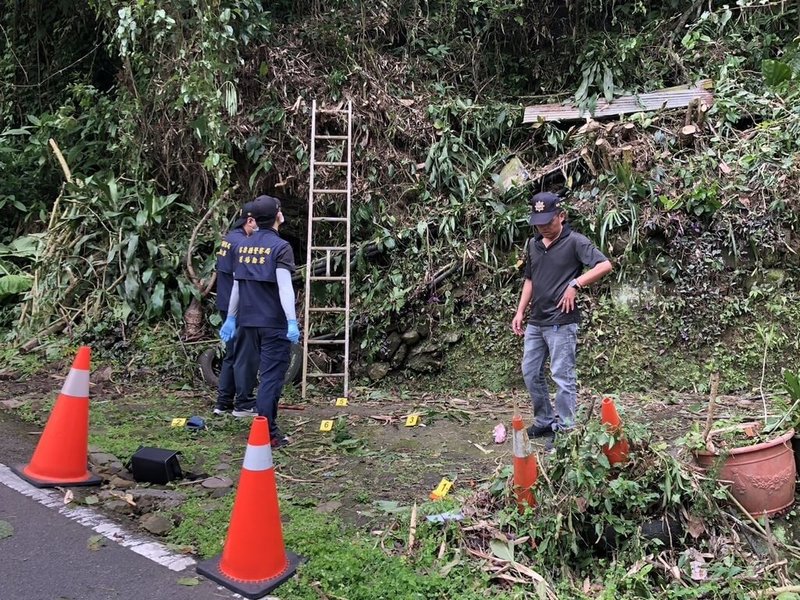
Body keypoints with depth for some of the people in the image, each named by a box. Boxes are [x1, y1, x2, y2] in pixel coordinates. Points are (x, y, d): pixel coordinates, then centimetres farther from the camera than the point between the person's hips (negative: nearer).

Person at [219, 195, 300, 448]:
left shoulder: (242, 246, 9)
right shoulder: (280, 246, -11)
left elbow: (237, 285, 13)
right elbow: (284, 286, -19)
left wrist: (231, 317, 19)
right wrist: (292, 321, -21)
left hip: (248, 321, 7)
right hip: (274, 323, -6)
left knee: (264, 371, 19)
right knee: (272, 375, -2)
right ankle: (266, 433, -2)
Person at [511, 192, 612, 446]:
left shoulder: (575, 241, -9)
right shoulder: (533, 244, 10)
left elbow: (605, 265, -17)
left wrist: (575, 284, -21)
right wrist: (520, 312, 12)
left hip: (561, 323, -7)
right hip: (535, 322, 7)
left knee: (562, 377, -1)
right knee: (530, 373, 13)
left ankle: (565, 430, 12)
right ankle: (544, 421, 28)